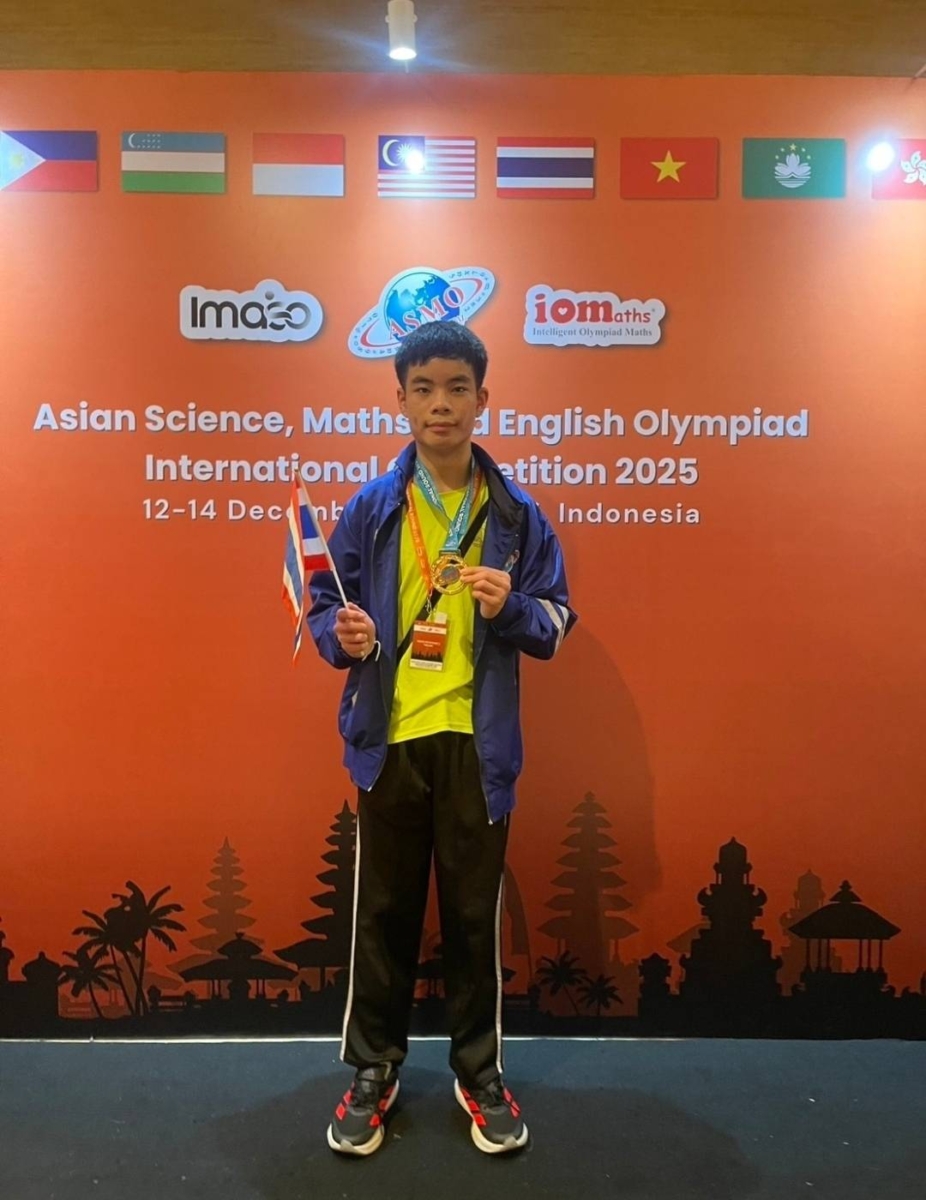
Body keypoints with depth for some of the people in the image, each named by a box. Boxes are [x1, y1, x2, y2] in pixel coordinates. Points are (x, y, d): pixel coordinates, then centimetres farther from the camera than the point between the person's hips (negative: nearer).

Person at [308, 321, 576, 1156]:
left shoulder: (517, 514, 0)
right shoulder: (369, 508, -1)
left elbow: (556, 623, 4)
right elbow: (325, 605, 4)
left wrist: (512, 607, -17)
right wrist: (343, 636, -18)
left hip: (477, 743, 0)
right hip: (389, 739, 0)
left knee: (474, 910, 12)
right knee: (384, 909, 11)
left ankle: (480, 1070, 32)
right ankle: (374, 1070, 31)